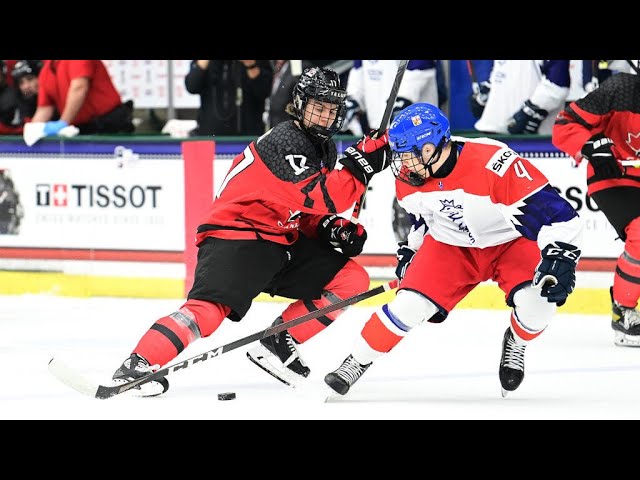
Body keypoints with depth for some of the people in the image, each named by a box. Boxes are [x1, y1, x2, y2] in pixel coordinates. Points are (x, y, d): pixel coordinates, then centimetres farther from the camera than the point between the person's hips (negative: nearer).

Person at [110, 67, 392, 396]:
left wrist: (332, 228, 1)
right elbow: (318, 198, -28)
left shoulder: (324, 149, 13)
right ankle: (139, 366, -34)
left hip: (281, 239, 9)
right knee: (212, 306, -31)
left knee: (351, 279, 0)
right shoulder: (285, 142, -16)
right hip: (235, 236, -9)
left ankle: (278, 345, 2)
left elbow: (308, 212, 20)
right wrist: (361, 165, -29)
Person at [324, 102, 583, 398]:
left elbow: (552, 209, -35)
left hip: (512, 240, -4)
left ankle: (516, 342, 7)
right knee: (410, 304, -14)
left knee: (537, 301, -28)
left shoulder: (494, 163, -36)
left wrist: (559, 257, -44)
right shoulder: (410, 177, -15)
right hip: (451, 245, 4)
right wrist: (410, 250, 16)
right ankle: (356, 362, 6)